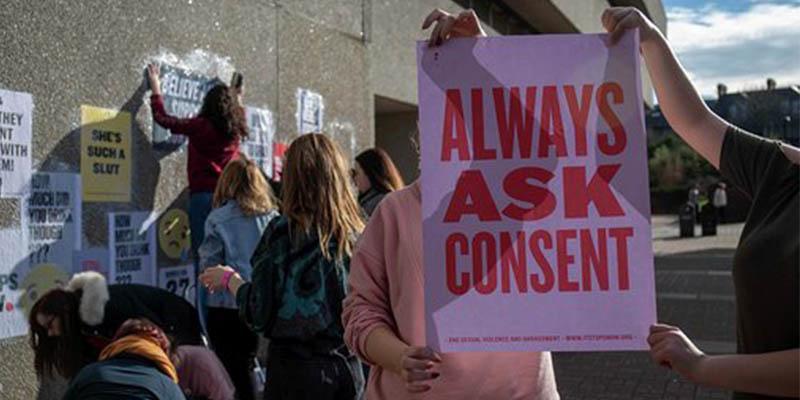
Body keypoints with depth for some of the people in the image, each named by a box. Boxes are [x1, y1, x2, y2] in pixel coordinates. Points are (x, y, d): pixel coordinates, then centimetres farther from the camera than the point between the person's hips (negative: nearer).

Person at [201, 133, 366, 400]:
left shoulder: (284, 231, -12)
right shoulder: (358, 233, -3)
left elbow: (259, 313, -11)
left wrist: (230, 279, 6)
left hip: (297, 368, -4)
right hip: (348, 367, 4)